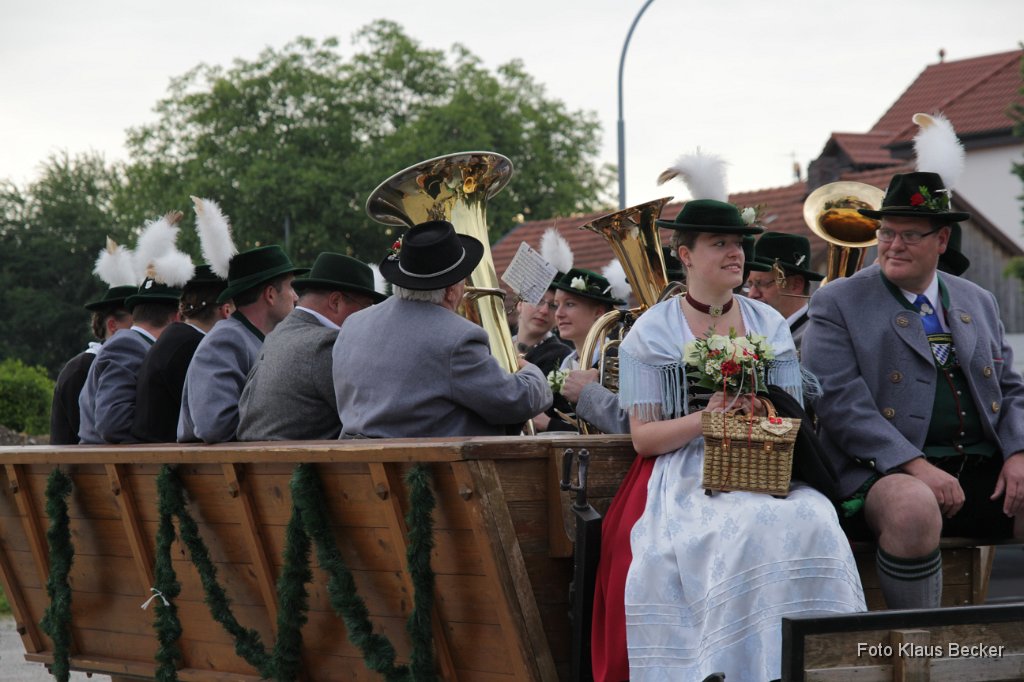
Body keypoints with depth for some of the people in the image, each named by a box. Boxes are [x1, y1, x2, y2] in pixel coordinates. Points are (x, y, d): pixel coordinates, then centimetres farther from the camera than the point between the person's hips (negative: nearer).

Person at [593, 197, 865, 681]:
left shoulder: (769, 325, 16)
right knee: (737, 534, -34)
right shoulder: (651, 332, 6)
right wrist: (705, 419, -16)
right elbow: (643, 437, 0)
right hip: (683, 474, -3)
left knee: (808, 525, -29)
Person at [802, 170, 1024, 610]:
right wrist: (916, 466, -19)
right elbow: (839, 401, -8)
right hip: (885, 471, -5)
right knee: (913, 508, -37)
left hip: (983, 471, 5)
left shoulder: (978, 303, 21)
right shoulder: (837, 304, 4)